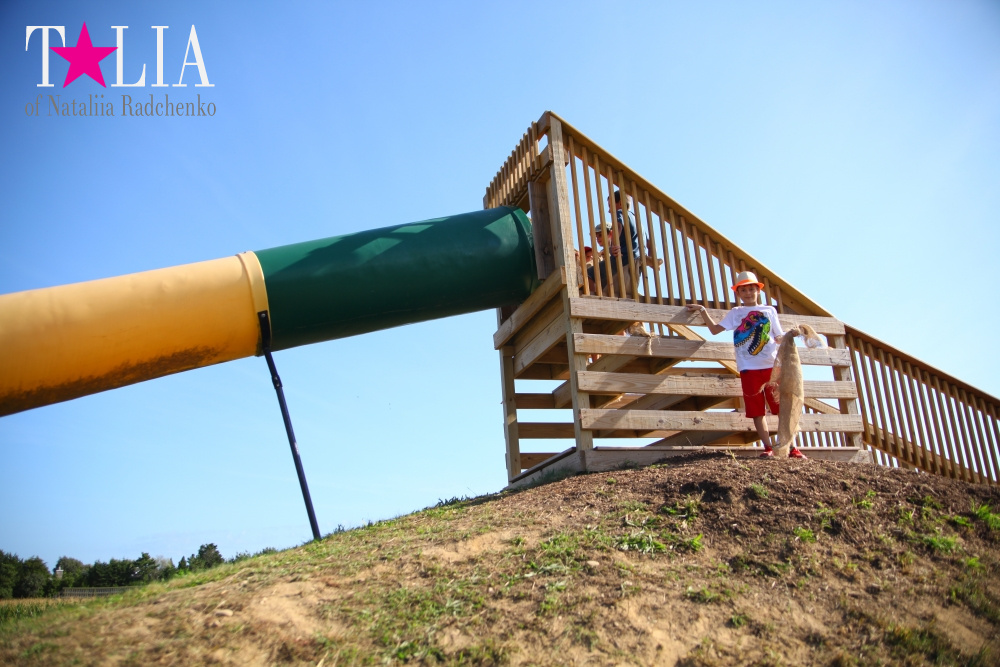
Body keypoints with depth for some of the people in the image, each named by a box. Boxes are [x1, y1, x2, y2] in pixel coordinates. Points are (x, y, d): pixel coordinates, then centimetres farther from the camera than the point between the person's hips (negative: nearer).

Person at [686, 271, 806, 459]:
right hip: (749, 369, 0)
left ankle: (792, 448, 4)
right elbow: (715, 329, 9)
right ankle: (768, 448, 3)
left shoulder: (769, 310, 14)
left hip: (772, 366, 0)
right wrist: (702, 310, 8)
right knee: (757, 411, -1)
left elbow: (779, 338, 14)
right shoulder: (735, 313, 14)